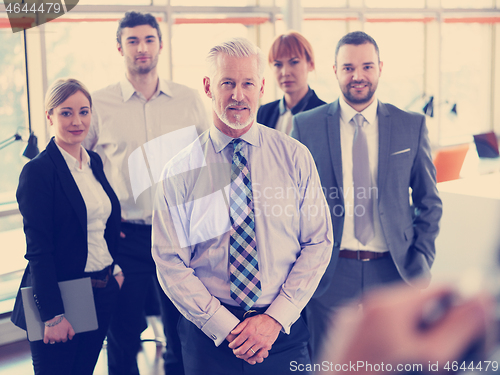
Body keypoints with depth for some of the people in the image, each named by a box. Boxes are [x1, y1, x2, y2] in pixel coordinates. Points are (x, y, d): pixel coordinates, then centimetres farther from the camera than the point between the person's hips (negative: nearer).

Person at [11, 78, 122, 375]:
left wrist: (115, 268, 10)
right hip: (60, 297, -7)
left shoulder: (94, 162, 9)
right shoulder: (38, 171, -13)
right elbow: (38, 250, -16)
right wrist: (53, 314, -18)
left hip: (102, 293, 7)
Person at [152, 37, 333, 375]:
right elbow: (171, 264, -6)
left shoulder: (295, 157, -2)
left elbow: (319, 243, -2)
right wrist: (226, 328, -14)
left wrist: (276, 318, -11)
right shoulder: (180, 171, -5)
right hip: (208, 334, -1)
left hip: (284, 331, 1)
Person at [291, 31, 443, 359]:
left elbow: (429, 202, 10)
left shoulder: (412, 126, 3)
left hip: (393, 272, 1)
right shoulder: (306, 126, 0)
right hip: (329, 274, -1)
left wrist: (422, 259, 1)